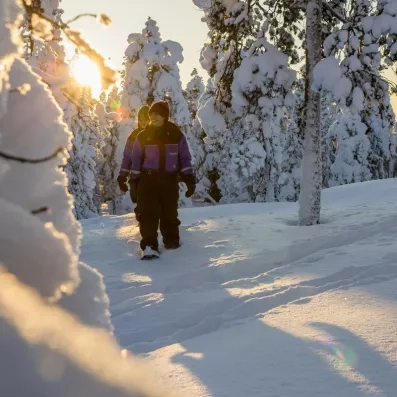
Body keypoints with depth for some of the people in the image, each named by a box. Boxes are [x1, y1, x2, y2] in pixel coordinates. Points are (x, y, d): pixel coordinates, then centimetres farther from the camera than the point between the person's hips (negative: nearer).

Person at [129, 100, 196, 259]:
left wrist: (189, 179, -1)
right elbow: (136, 161, 8)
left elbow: (185, 158, 6)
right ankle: (149, 245, -15)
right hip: (148, 179, -1)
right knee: (148, 213, -12)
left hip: (170, 180, 1)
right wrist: (134, 182, 6)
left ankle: (172, 241, 25)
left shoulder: (176, 135, 2)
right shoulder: (143, 136, 3)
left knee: (170, 213, 8)